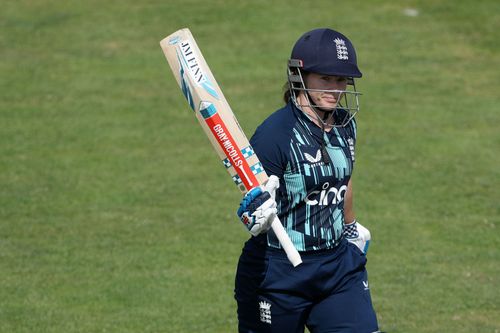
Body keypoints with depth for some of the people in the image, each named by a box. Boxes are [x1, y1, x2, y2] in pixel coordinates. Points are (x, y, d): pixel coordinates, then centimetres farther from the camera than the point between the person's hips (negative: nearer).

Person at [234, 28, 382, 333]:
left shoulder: (345, 124, 4)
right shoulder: (275, 133, -18)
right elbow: (255, 202, -17)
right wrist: (257, 214, -39)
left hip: (338, 265, 6)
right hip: (278, 271, -6)